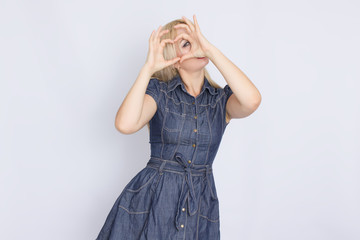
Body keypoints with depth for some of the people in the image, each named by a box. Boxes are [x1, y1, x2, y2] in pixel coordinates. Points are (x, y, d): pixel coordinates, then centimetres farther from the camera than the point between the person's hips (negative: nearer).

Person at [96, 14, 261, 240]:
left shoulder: (221, 99, 2)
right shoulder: (158, 90, -3)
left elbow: (252, 101, -22)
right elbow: (125, 125, -22)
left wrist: (211, 50, -21)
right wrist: (149, 67, -21)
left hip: (200, 204, 2)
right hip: (151, 199, -1)